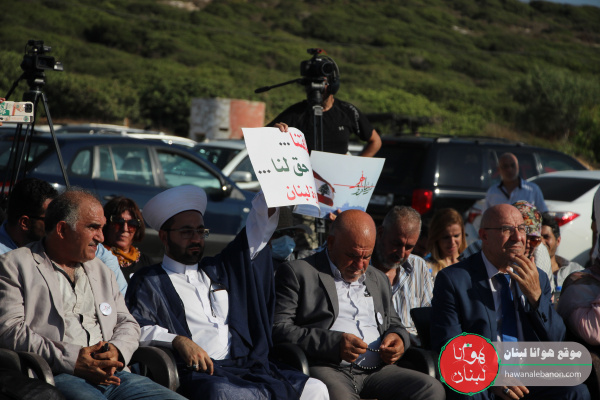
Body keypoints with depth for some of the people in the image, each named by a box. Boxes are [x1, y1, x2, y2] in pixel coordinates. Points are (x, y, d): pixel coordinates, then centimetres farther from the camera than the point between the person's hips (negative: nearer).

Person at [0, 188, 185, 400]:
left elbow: (127, 323, 28)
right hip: (57, 377, -7)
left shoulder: (101, 270, 30)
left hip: (112, 375, 7)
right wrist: (71, 360, -15)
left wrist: (116, 349, 1)